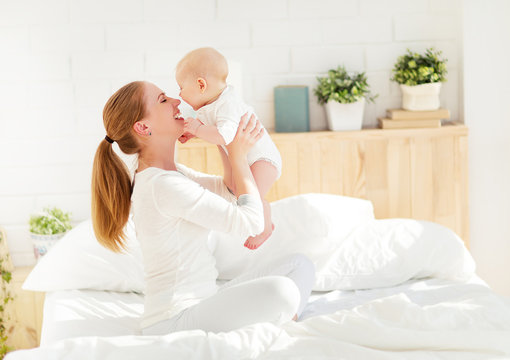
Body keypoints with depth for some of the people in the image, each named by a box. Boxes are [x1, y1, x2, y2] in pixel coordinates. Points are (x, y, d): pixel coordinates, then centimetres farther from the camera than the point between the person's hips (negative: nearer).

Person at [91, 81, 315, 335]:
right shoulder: (163, 185, -19)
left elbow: (230, 191, 21)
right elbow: (250, 223, -16)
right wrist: (239, 155, -6)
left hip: (200, 303, 11)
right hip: (174, 320, -11)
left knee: (300, 265, 7)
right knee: (281, 292, -33)